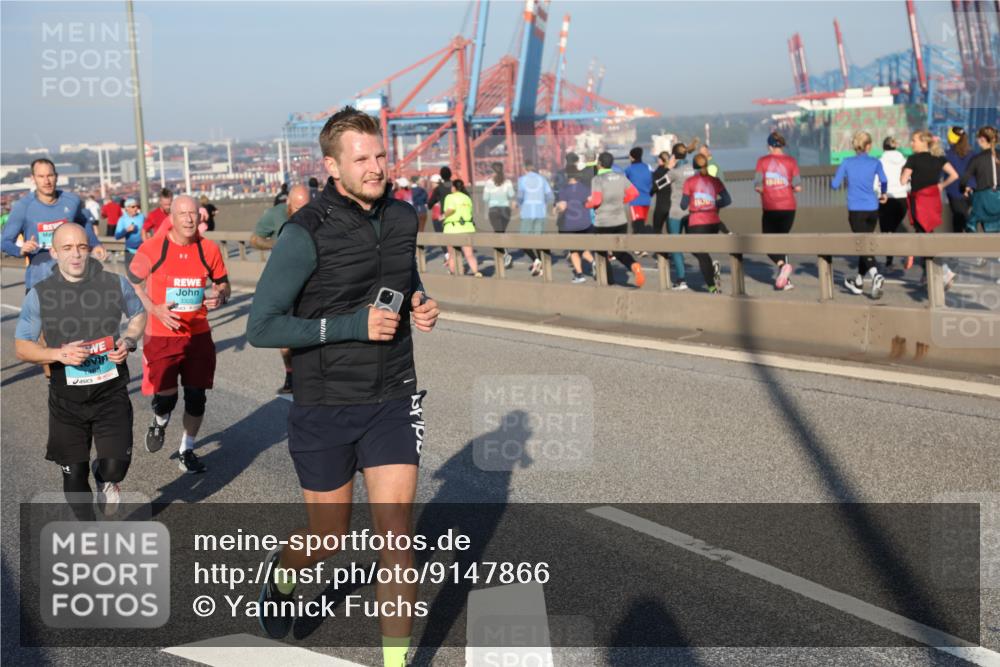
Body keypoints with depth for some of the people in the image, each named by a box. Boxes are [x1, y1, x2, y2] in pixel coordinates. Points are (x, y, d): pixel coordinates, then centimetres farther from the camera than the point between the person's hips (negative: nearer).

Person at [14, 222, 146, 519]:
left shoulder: (115, 284, -5)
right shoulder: (40, 294, -7)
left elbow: (139, 315, 14)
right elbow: (21, 347, -1)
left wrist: (128, 341, -6)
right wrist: (59, 354, -19)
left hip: (111, 393, 0)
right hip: (67, 398, 0)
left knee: (116, 467, -10)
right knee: (74, 473, 8)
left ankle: (104, 477, 31)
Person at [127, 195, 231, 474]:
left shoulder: (209, 249, -2)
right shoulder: (151, 249, -9)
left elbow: (223, 283, 12)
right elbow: (131, 283, 2)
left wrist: (219, 296, -12)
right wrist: (154, 309, -13)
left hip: (198, 334, 3)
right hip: (161, 335, -3)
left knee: (196, 394, 6)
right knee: (164, 394, -6)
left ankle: (187, 450, 27)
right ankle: (159, 422, 32)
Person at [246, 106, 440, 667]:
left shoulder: (403, 217, 2)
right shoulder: (306, 234, -16)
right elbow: (262, 327, -16)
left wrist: (421, 304, -1)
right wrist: (352, 325, -22)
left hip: (393, 402, 3)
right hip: (325, 408, -3)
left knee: (397, 538, -4)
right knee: (330, 538, 12)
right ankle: (284, 570, 48)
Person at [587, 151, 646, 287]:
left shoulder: (597, 179, -13)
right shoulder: (621, 177, 4)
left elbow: (596, 200, -21)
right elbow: (634, 193, 4)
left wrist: (587, 204, -1)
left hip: (603, 223, -4)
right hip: (621, 221, 5)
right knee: (620, 252, 11)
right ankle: (636, 267, -18)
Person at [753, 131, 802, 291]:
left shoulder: (762, 161, -2)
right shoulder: (791, 161, 0)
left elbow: (758, 186, -10)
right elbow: (798, 187, -5)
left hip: (770, 209, -2)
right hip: (788, 207, 2)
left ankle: (782, 264, -19)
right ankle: (784, 279, 11)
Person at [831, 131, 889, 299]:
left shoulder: (847, 163, 2)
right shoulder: (875, 163, 3)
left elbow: (834, 184, 0)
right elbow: (884, 180, -6)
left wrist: (839, 181, 22)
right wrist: (883, 194, 14)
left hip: (856, 210, -2)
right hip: (872, 209, 2)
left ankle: (875, 275, -30)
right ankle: (859, 282, 27)